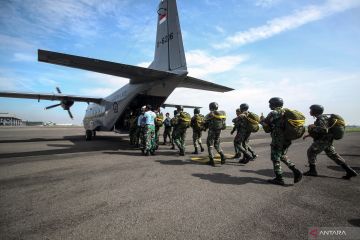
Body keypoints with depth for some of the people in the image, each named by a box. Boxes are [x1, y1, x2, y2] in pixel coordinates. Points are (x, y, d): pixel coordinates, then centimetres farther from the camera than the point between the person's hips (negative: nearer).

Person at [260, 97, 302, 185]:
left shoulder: (273, 113, -13)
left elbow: (267, 128, -7)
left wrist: (262, 120, 12)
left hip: (277, 141, -8)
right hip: (287, 140, 8)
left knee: (275, 159, 5)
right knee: (282, 156, 25)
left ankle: (279, 179, 11)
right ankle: (296, 171, 15)